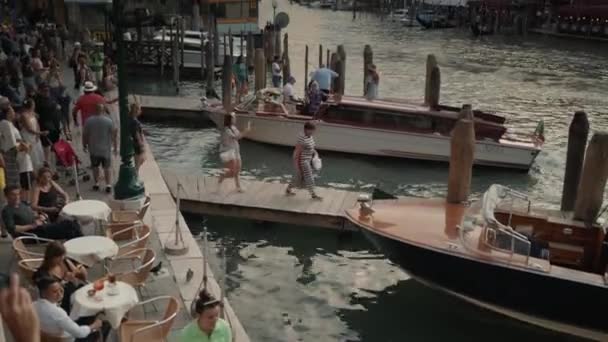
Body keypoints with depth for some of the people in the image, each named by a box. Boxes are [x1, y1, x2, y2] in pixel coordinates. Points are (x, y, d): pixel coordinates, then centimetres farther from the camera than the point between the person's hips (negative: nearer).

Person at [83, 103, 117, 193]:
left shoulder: (89, 121, -8)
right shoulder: (109, 121, -12)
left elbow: (85, 135, -2)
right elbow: (114, 135, -8)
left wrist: (84, 145, 12)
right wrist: (115, 147, 3)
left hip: (93, 149, 1)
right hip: (106, 149, -1)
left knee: (95, 166, 18)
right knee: (107, 167, 9)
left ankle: (96, 184, 24)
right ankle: (108, 185, 2)